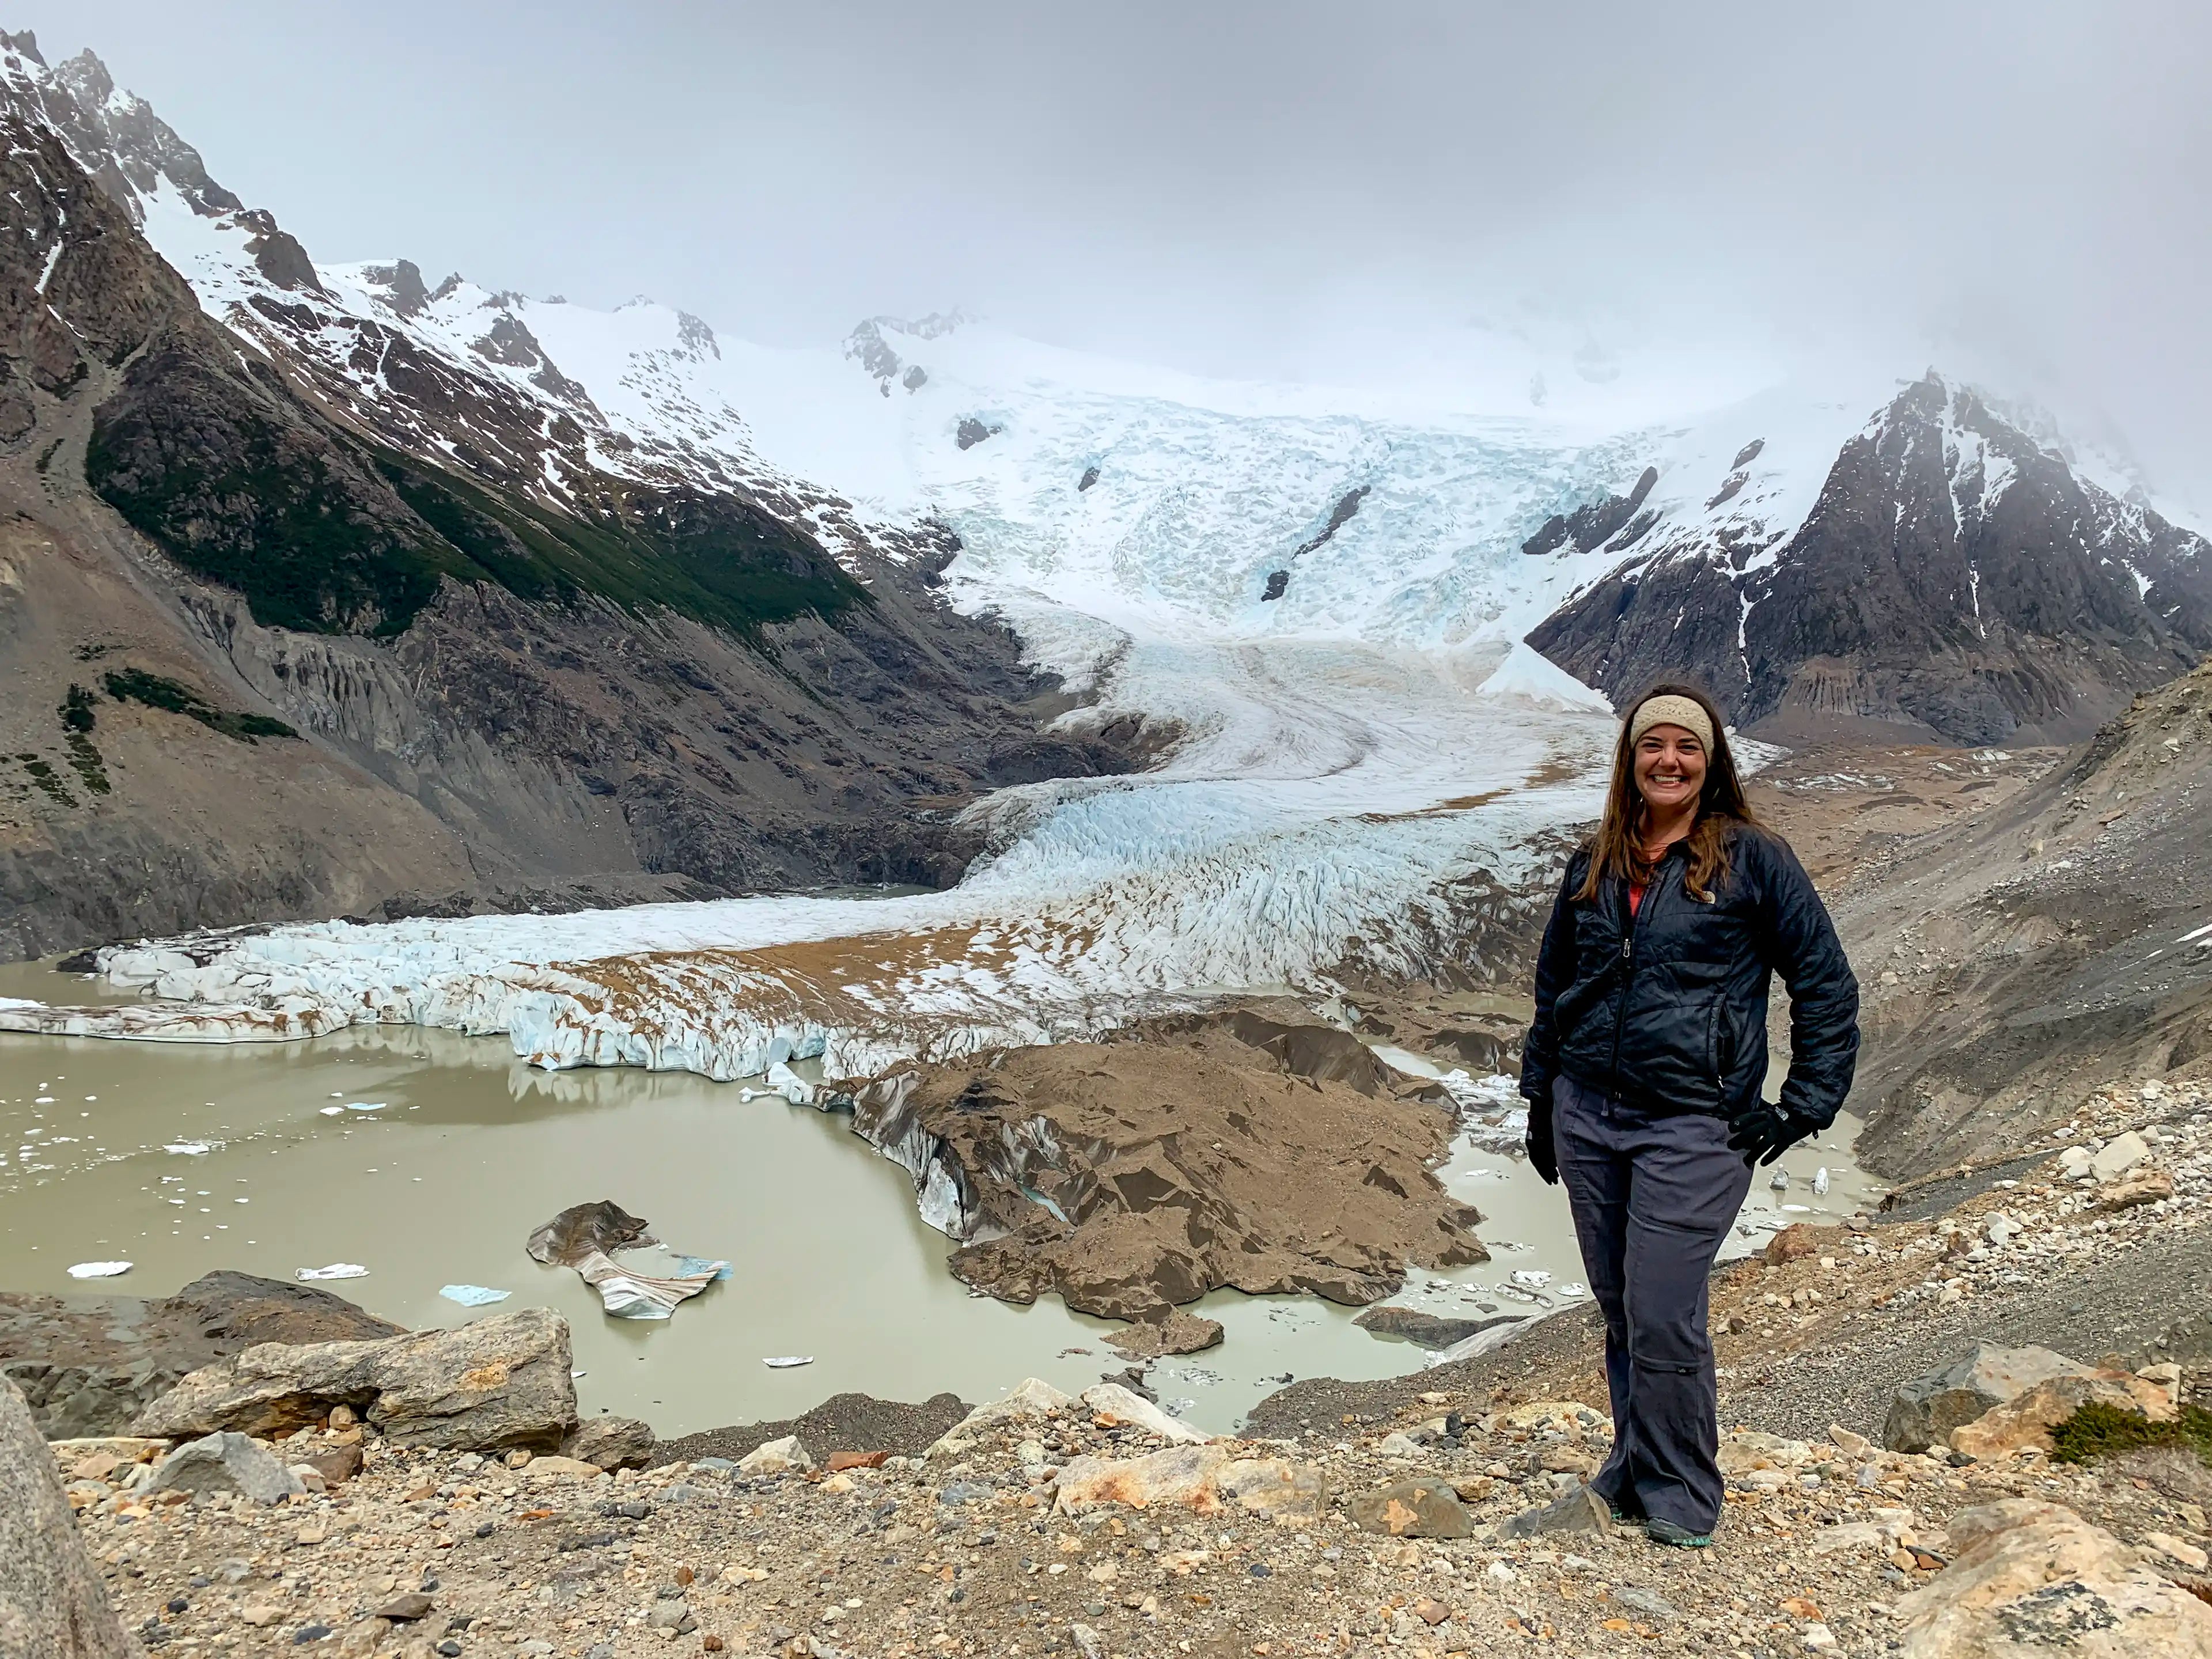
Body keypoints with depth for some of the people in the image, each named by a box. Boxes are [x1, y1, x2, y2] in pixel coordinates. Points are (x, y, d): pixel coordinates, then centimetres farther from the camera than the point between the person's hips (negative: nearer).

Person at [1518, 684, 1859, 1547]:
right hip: (1586, 1118, 5)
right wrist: (1540, 1097, 17)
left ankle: (1680, 1500, 15)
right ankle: (1631, 1470, 32)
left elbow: (1828, 988, 0)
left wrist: (1801, 1109, -3)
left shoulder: (1754, 858, -4)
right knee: (1619, 1312, 14)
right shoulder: (1594, 864, 9)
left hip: (1692, 1127, -4)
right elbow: (1553, 985, 19)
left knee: (1661, 1319, -5)